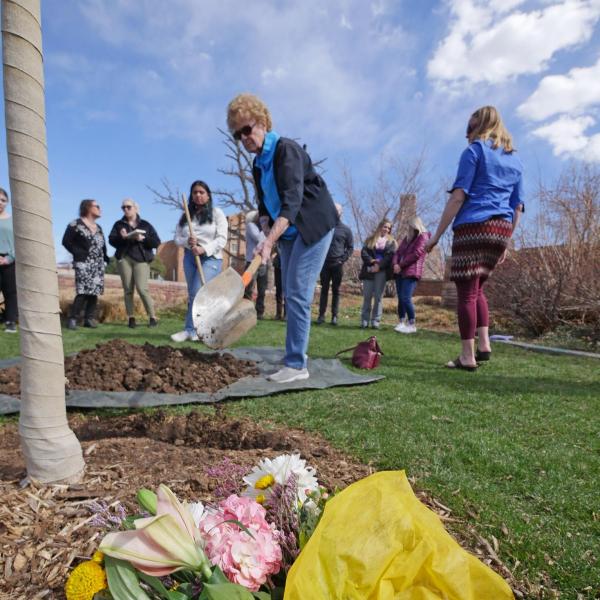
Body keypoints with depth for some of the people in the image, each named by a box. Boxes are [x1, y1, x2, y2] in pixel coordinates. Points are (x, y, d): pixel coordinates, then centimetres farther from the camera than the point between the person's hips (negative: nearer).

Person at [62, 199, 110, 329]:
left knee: (95, 291, 2)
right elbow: (66, 241, -6)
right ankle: (72, 318, -8)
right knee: (83, 291, -15)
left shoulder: (98, 227, 19)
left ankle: (89, 318, 7)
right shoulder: (76, 224, -2)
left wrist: (105, 258, 6)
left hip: (98, 264, 7)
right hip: (84, 263, -7)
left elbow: (102, 245, 21)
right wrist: (79, 253, -11)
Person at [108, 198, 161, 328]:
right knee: (128, 289, 1)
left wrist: (143, 239, -14)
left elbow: (157, 242, 3)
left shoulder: (145, 224, 9)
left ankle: (153, 317, -8)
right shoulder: (119, 224, 14)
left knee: (142, 288, -14)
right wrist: (121, 237, -16)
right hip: (124, 258, 3)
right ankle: (131, 318, 5)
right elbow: (111, 240, 4)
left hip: (141, 259, -3)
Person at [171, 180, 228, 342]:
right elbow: (177, 238, 9)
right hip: (190, 257, 5)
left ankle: (190, 330, -7)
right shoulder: (185, 216, 12)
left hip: (211, 258, -5)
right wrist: (187, 241, -14)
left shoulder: (217, 213, 1)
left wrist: (204, 249, -21)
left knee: (198, 294, -15)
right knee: (192, 295, 5)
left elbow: (222, 238, -8)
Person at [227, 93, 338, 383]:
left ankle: (296, 364, -7)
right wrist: (267, 230, -10)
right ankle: (296, 351, 26)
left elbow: (292, 200, -31)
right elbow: (265, 205, 11)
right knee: (289, 293, 12)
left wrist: (269, 240, -41)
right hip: (288, 231, 9)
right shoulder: (258, 164, 8)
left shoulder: (286, 149, -17)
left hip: (313, 226, -9)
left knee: (297, 293, -13)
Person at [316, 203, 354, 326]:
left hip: (337, 264, -1)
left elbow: (350, 247, 6)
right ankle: (321, 315, 4)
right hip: (325, 263, 1)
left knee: (336, 290, 3)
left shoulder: (346, 229, 5)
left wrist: (343, 259, -6)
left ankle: (334, 316, 6)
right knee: (324, 289, 2)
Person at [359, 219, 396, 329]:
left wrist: (379, 266, -15)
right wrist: (372, 261, -14)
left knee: (378, 296, -3)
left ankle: (375, 321, -1)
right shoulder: (371, 239, 15)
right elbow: (364, 252, 3)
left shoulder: (391, 242, 12)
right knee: (367, 296, -1)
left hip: (382, 271, -1)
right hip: (369, 270, 1)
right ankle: (364, 320, 3)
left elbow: (390, 256, -3)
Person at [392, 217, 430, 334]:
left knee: (405, 298, -15)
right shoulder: (407, 238, 23)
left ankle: (412, 325, -7)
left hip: (411, 272, -7)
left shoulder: (423, 237, 1)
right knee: (400, 298, 5)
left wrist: (401, 265, -10)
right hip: (400, 272, 7)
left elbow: (416, 254, -11)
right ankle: (401, 323, 9)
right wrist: (395, 264, -6)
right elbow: (398, 252, 14)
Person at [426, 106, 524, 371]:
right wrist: (506, 242, 24)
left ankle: (468, 357, -3)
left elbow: (458, 196, -9)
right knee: (476, 288, 19)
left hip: (473, 227, -7)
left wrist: (437, 235, -8)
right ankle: (484, 344, 11)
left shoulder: (474, 150, 2)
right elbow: (518, 207, 19)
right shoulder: (515, 159, 21)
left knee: (466, 292, -4)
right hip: (500, 230, 7)